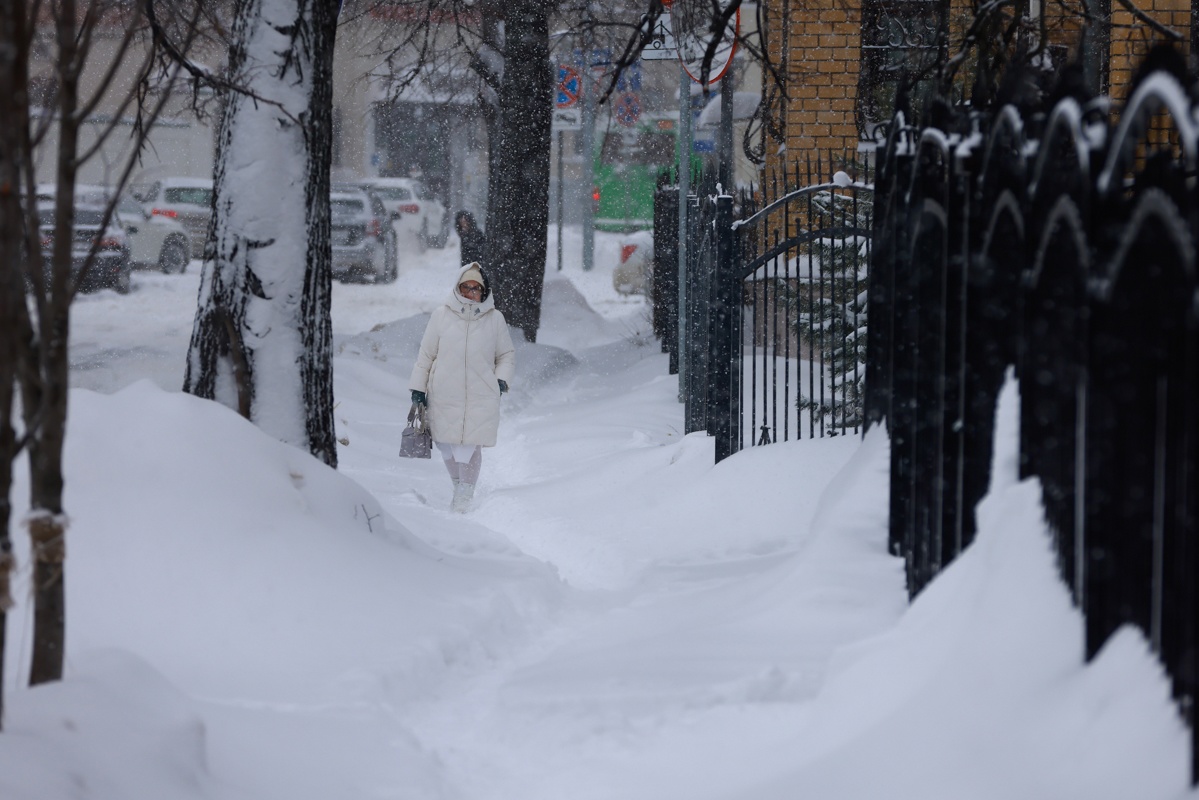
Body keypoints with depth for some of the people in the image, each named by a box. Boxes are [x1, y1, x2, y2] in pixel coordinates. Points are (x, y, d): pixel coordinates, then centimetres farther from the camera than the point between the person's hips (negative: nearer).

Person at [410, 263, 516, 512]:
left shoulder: (495, 319, 5)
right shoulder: (441, 316, 4)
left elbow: (507, 355, 16)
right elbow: (426, 354, 10)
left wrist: (501, 379, 0)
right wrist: (418, 387, 6)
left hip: (480, 397, -1)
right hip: (444, 396, 1)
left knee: (469, 448, -8)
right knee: (446, 445, 5)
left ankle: (462, 500, 1)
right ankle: (459, 486, 26)